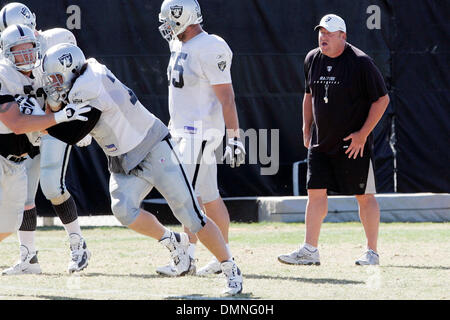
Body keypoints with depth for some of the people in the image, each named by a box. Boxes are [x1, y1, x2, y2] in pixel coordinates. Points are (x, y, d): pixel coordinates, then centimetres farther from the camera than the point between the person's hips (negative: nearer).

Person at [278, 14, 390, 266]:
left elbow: (382, 99, -9)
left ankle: (372, 252, 8)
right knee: (316, 193, 2)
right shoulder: (312, 60, 6)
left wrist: (363, 134, -13)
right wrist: (306, 129, 16)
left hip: (353, 144, -5)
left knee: (364, 196, 0)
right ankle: (310, 251, 5)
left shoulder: (361, 63, -13)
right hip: (320, 143, 5)